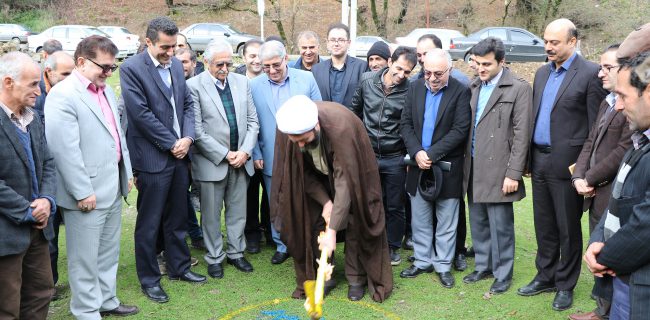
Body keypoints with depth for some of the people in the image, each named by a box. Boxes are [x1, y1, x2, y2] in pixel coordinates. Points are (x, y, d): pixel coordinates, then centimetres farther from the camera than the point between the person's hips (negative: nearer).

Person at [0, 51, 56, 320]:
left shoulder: (32, 118, 9)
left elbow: (47, 163, 11)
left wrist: (46, 200, -7)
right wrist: (28, 212, -15)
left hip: (36, 227, 8)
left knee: (41, 293, 19)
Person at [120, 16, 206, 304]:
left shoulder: (175, 64, 9)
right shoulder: (132, 68, -11)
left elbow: (187, 103, 11)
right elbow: (141, 113, -17)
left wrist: (188, 137, -4)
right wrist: (171, 144, -13)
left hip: (180, 154, 6)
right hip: (153, 158, -6)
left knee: (177, 218, 17)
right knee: (149, 224, 5)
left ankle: (179, 267, 32)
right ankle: (149, 279, 19)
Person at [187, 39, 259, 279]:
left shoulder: (242, 82, 6)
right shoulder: (194, 86, -9)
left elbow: (252, 121, 7)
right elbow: (197, 130, -12)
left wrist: (245, 151, -6)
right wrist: (225, 155, -13)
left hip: (241, 160, 4)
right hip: (212, 162, -4)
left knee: (238, 211, 15)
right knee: (211, 214, 9)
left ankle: (236, 252, 31)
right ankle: (214, 257, 25)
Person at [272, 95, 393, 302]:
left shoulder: (340, 126, -42)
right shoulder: (287, 128, -30)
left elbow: (345, 180, -42)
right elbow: (301, 172, -16)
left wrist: (332, 230, -44)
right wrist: (325, 201, -21)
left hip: (351, 170, -3)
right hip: (317, 178, 3)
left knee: (354, 222, -4)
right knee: (313, 221, -1)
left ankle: (356, 278, 11)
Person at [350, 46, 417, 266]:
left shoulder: (410, 90, -12)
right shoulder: (367, 80, -4)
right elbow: (356, 110, 10)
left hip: (395, 158, -2)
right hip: (367, 155, 2)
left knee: (395, 206, 8)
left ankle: (393, 247, 25)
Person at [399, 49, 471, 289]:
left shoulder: (460, 92, -9)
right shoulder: (415, 88, 4)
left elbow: (460, 130, -14)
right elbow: (405, 124, 3)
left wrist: (431, 154, -18)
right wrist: (417, 153, -12)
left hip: (447, 168, -4)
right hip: (418, 165, 4)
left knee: (446, 221, 7)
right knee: (420, 220, 13)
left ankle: (443, 265, 21)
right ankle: (423, 261, 28)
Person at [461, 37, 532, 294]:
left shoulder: (519, 88, -8)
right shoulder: (474, 87, 11)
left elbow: (521, 135, -11)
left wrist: (514, 173, -14)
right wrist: (464, 164, 8)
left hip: (498, 170, -6)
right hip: (473, 169, 6)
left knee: (500, 225, 2)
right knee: (478, 222, 16)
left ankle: (503, 274, 17)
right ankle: (483, 266, 31)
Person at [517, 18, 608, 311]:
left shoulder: (590, 73, -10)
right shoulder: (542, 72, 11)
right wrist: (529, 157, 12)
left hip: (566, 163, -6)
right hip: (539, 161, 6)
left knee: (568, 228, 7)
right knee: (544, 225, 16)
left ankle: (565, 285, 21)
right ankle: (545, 276, 30)